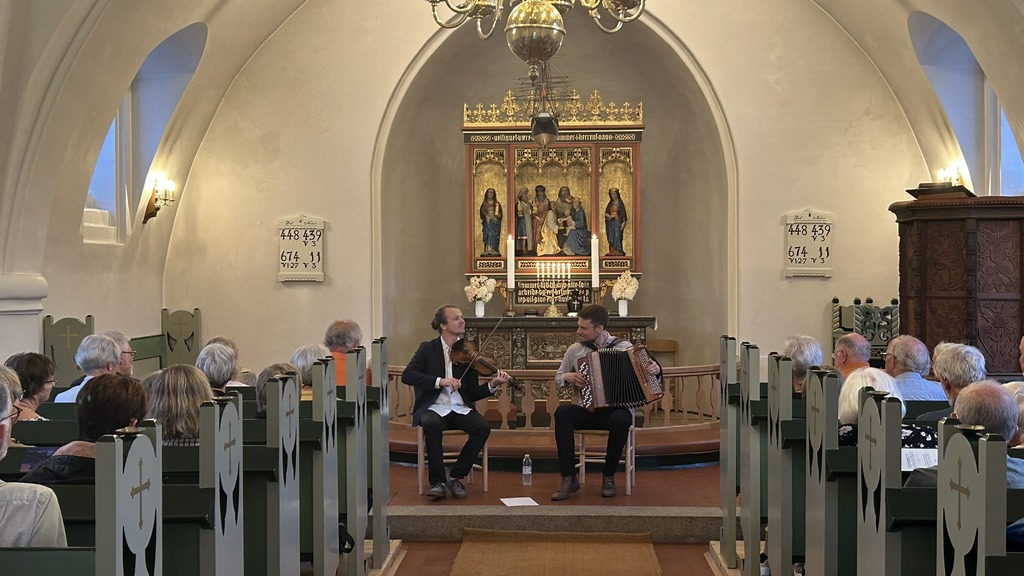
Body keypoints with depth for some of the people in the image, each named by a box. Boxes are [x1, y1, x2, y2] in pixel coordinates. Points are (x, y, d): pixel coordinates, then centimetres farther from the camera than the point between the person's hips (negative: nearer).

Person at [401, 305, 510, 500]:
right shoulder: (428, 349, 4)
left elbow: (473, 394, 6)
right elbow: (407, 375, -12)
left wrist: (492, 385, -14)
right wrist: (439, 381, -24)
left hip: (460, 409, 3)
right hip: (434, 408, -2)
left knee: (483, 427, -27)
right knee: (432, 424, -37)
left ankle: (456, 477, -11)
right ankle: (437, 482, -24)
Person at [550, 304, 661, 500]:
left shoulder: (624, 347, 1)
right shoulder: (575, 350, 7)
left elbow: (643, 371, 9)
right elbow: (557, 377, 19)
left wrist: (655, 370, -14)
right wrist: (567, 377, -3)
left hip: (617, 409, -2)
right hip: (587, 411, 2)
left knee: (621, 419, -38)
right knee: (562, 412, -30)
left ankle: (608, 477, -14)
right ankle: (568, 478, -25)